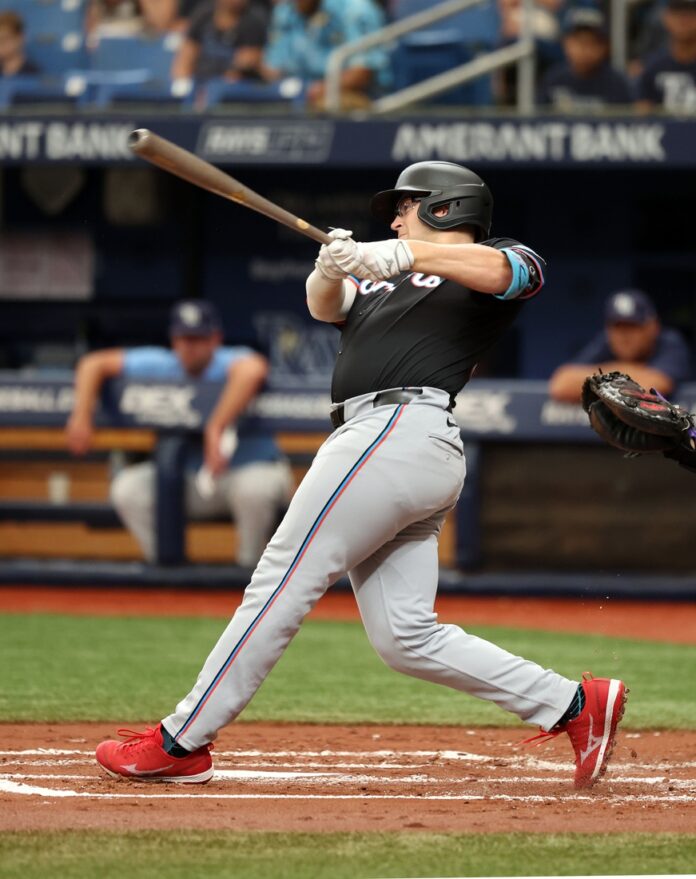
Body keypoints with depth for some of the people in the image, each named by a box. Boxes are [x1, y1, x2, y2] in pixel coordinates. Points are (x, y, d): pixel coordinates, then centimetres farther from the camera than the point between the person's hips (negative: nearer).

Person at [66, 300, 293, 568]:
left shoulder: (228, 362, -22)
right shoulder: (162, 365, -6)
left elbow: (252, 370, -49)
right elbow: (94, 363, -2)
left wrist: (215, 430, -52)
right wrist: (82, 415, -18)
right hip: (191, 479, 5)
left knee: (253, 486, -39)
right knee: (128, 488, -16)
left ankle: (249, 566, -13)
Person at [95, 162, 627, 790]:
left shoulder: (490, 266, 9)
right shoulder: (380, 284, 32)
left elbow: (504, 271, -14)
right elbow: (325, 306, 13)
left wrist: (398, 256, -23)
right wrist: (330, 270, -10)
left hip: (399, 428, -9)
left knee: (283, 580, -9)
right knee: (405, 638, 1)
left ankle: (181, 741, -8)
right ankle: (575, 704, 3)